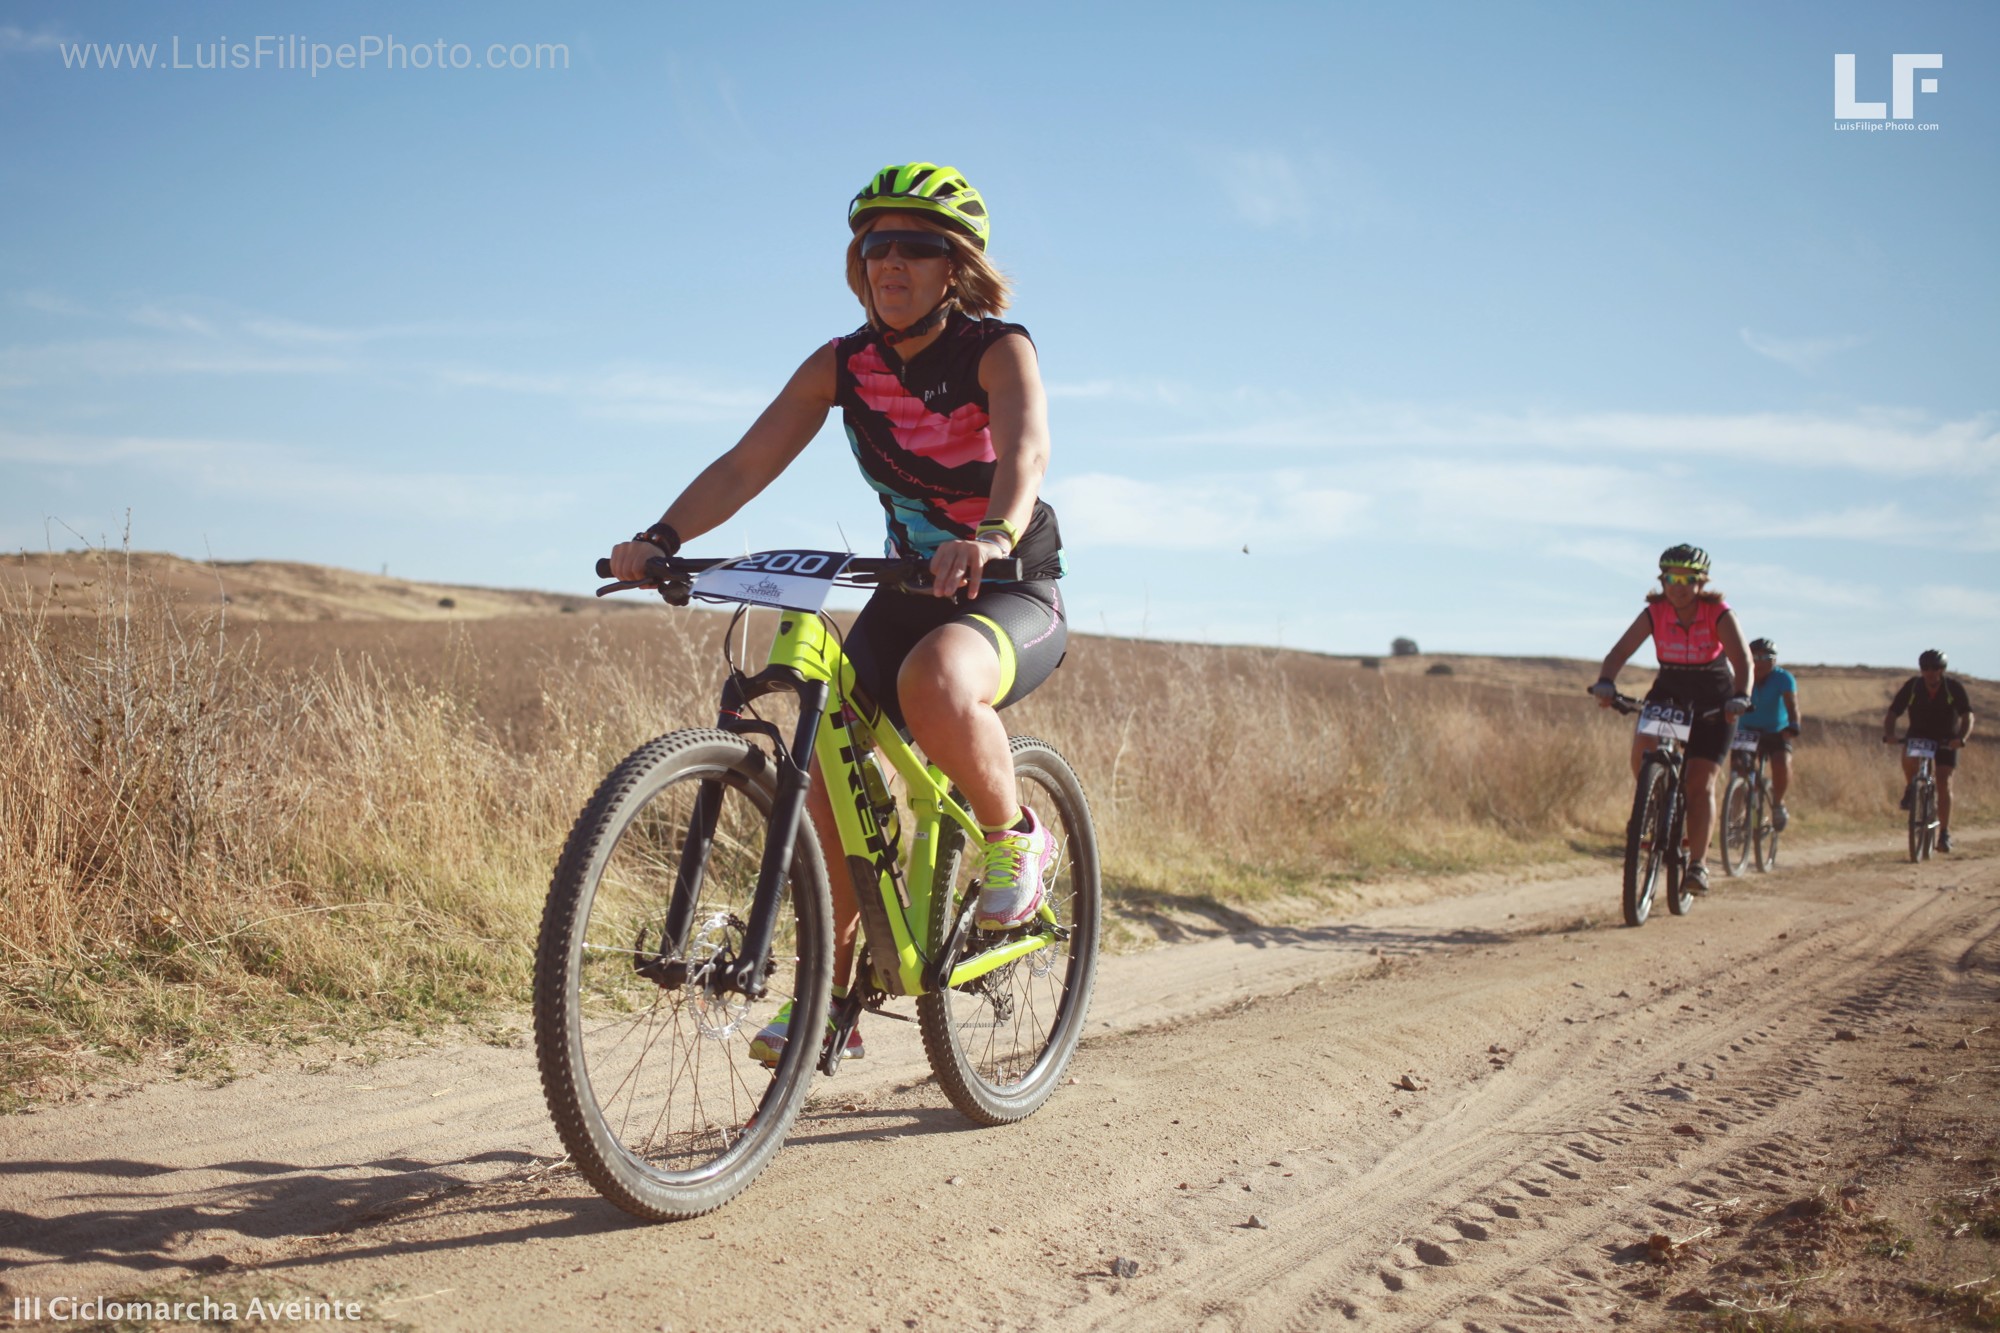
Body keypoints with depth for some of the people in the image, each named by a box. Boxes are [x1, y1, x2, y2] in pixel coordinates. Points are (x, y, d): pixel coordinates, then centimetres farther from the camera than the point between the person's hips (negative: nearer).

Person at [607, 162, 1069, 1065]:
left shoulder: (997, 350, -15)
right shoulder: (843, 365, -2)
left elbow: (1026, 449, -35)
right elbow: (748, 462, -10)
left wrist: (992, 537, -56)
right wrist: (661, 538, -27)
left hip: (1012, 592, -5)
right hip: (910, 586, 5)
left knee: (935, 684, -38)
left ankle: (1015, 840, -9)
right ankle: (828, 995, 5)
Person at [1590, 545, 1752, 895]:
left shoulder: (1718, 614, -21)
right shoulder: (1655, 613, -16)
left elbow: (1742, 659, -33)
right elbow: (1620, 650, -27)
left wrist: (1740, 697, -52)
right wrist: (1605, 683, -47)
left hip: (1713, 701, -2)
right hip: (1669, 691, 2)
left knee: (1700, 782, -11)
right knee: (1642, 749, -25)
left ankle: (1698, 863, -5)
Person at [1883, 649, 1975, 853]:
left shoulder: (1955, 688, -17)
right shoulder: (1912, 686, -15)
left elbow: (1967, 716, -24)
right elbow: (1892, 714, -16)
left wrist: (1962, 738, -43)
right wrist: (1888, 734, -36)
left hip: (1947, 740, -1)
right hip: (1918, 736, 1)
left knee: (1944, 784, -11)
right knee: (1909, 760, -32)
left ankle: (1944, 833, -3)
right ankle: (1911, 789, -1)